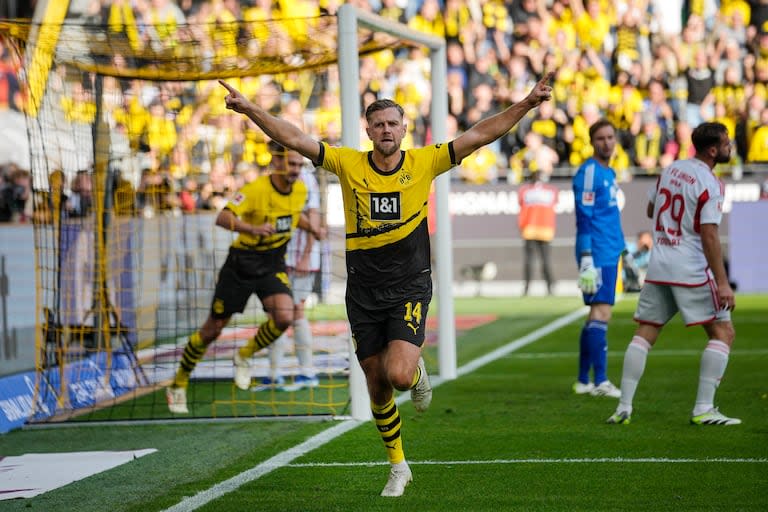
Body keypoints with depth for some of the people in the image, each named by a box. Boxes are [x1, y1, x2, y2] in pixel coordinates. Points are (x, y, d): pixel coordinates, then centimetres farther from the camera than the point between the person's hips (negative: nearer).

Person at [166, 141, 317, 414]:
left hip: (273, 263, 4)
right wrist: (252, 229, -49)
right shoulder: (257, 189, -22)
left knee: (284, 317, -22)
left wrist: (312, 228, 5)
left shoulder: (300, 190, -2)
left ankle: (244, 356, 8)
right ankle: (178, 385, 23)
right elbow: (222, 218, -34)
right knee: (213, 328, 4)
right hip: (242, 262, -4)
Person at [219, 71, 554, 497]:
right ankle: (398, 467, 27)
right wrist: (249, 109, -12)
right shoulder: (348, 164, -1)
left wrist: (527, 104, -11)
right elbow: (294, 139, -3)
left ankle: (417, 373, 17)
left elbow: (479, 135, -4)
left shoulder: (424, 162, -2)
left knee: (399, 374, -21)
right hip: (363, 292, 2)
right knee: (377, 388, 8)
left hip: (409, 288, -2)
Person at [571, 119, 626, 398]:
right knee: (600, 314, -11)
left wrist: (624, 249, 26)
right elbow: (584, 218, -15)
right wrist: (586, 259, -21)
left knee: (597, 316, 10)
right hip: (597, 256, -9)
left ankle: (583, 380, 14)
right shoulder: (588, 172, -9)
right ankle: (600, 381, -12)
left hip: (610, 255, 9)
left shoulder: (610, 173, 19)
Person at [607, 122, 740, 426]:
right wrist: (722, 283, -17)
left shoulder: (670, 169, 9)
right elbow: (709, 235, -18)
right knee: (723, 333, 2)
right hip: (692, 271, -7)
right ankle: (703, 409, -5)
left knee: (644, 334, 10)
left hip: (658, 267, 7)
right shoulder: (709, 184, -12)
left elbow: (651, 211, 22)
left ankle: (624, 407, 5)